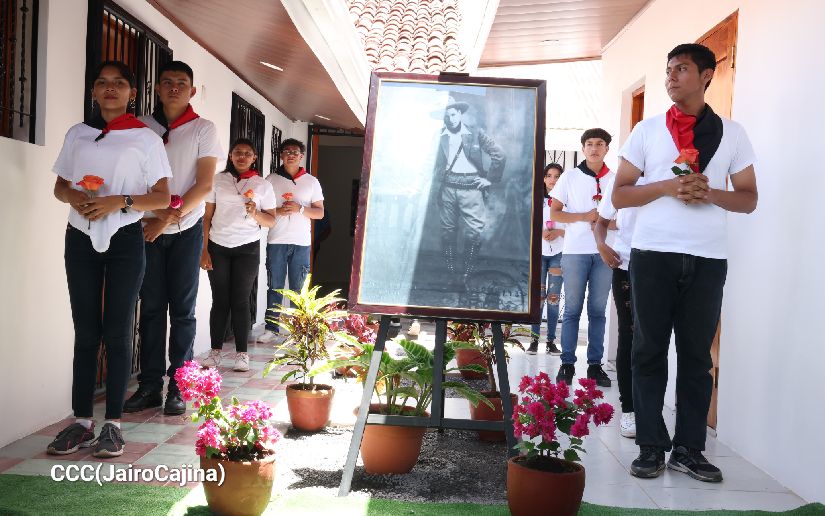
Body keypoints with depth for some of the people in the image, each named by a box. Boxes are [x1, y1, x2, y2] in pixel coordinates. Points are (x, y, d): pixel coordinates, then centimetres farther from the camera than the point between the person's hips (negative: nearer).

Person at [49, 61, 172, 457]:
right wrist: (74, 196, -7)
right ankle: (82, 421, 9)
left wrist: (119, 202, -17)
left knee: (117, 331, -2)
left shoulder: (146, 138, 2)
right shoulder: (77, 134, 12)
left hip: (124, 240, -3)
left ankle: (113, 423, 3)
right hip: (81, 239, 3)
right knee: (85, 331, 4)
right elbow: (60, 186, 16)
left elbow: (162, 197, -2)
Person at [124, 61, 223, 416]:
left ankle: (178, 386, 8)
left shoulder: (203, 130, 1)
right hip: (148, 228, 2)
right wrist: (158, 211, -12)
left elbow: (204, 185, -6)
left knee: (182, 309, 1)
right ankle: (150, 384, 10)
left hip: (186, 229, -2)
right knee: (151, 307, 3)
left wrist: (168, 219, -13)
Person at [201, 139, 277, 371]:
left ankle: (241, 353, 4)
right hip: (218, 247, 1)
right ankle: (215, 351, 9)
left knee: (240, 300, -1)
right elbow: (207, 217, 6)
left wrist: (255, 213, -15)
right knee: (220, 299, 2)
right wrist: (204, 250, 0)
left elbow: (271, 221, 6)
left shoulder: (263, 185, 6)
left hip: (247, 248, -1)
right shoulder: (218, 180, 6)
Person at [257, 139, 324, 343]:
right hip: (276, 242, 0)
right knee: (275, 287, 3)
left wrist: (300, 209, -11)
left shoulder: (311, 182, 8)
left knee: (298, 288, 1)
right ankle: (271, 328, 9)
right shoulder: (271, 180, 7)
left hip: (301, 243, 0)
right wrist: (278, 211, -13)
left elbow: (320, 212, 6)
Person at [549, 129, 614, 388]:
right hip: (575, 250, -2)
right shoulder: (570, 176, 6)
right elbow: (554, 213, 2)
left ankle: (595, 364, 11)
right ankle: (567, 364, 6)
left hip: (605, 252, 2)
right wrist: (585, 216, -11)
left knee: (598, 310, 5)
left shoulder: (615, 180, 10)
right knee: (572, 309, 1)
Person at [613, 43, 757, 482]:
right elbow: (619, 195, 5)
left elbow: (748, 199, 10)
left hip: (707, 259, 1)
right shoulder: (646, 130, 8)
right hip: (653, 254, 0)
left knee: (696, 354, 4)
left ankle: (688, 450, 13)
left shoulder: (732, 133, 10)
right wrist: (666, 187, -12)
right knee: (649, 350, 2)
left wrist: (709, 193, -10)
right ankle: (650, 446, 10)